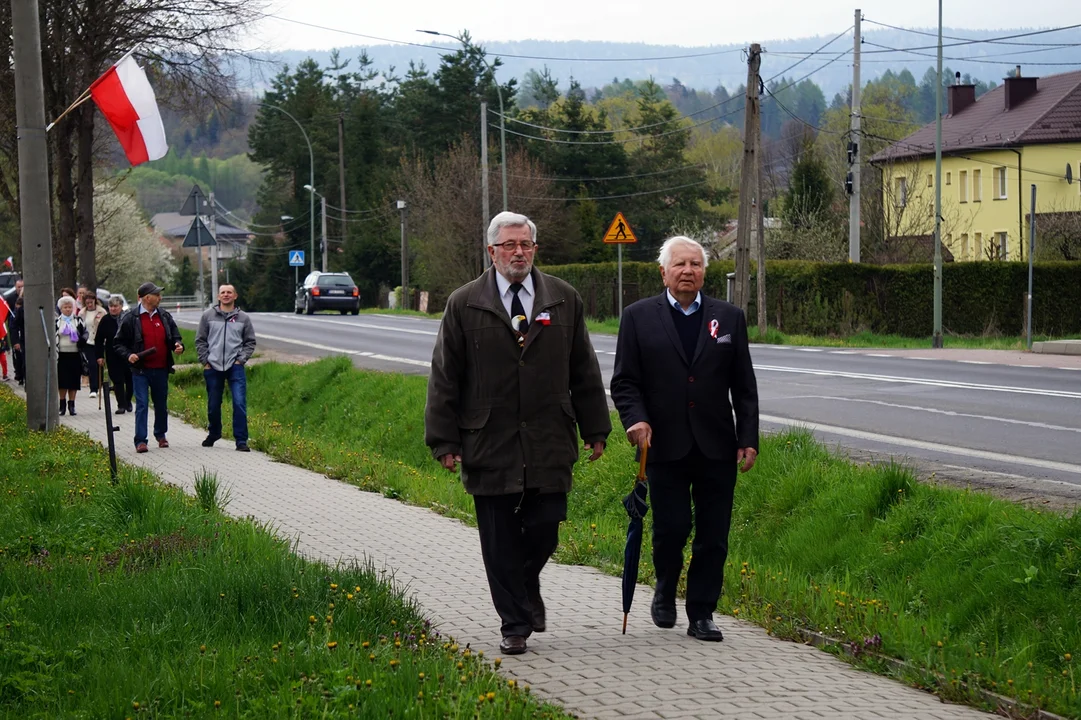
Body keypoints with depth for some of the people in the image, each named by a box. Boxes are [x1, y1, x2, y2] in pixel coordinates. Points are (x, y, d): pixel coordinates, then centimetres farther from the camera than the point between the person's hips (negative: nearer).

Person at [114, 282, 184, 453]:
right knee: (142, 404, -7)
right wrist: (128, 355, -16)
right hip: (140, 370, -4)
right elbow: (118, 343, 1)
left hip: (161, 369, 4)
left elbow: (175, 336, 17)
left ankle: (160, 435, 31)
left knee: (161, 405, 13)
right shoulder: (130, 318, -4)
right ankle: (140, 440, -4)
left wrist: (178, 345, -6)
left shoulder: (164, 317, 7)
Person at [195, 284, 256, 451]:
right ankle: (213, 434, 32)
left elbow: (250, 342, 9)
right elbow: (200, 340, 7)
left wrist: (241, 359, -2)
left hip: (235, 367, -1)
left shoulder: (243, 317, 6)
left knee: (240, 403, -11)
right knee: (213, 405, 11)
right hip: (213, 368, 1)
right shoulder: (208, 315, 5)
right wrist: (205, 361, -1)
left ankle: (241, 440, -7)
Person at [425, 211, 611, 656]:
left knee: (545, 529, 1)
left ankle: (527, 586, 32)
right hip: (489, 444, -1)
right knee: (499, 542, 3)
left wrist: (595, 430, 8)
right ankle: (515, 624, 14)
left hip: (549, 444, 1)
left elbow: (584, 372, 11)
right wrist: (444, 440, -3)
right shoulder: (464, 305, 2)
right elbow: (444, 379, 2)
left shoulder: (564, 300, 7)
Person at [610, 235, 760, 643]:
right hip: (665, 446, -2)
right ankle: (665, 591, 26)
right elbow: (624, 381, 3)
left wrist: (749, 438, 3)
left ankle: (702, 615, 13)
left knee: (713, 537, 2)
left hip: (717, 447, 2)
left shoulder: (729, 318, 10)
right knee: (671, 529, -3)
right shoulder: (639, 317, 4)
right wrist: (636, 419, -14)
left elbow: (744, 387, 10)